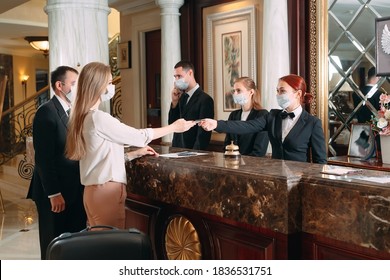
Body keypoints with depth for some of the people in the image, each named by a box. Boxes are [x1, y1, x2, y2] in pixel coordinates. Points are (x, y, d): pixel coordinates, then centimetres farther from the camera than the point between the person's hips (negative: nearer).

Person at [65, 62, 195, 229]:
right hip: (107, 191, -9)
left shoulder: (84, 117, 11)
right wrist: (174, 127, 1)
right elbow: (139, 136, -10)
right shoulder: (98, 118, -16)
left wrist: (136, 153, 17)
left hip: (95, 190, 9)